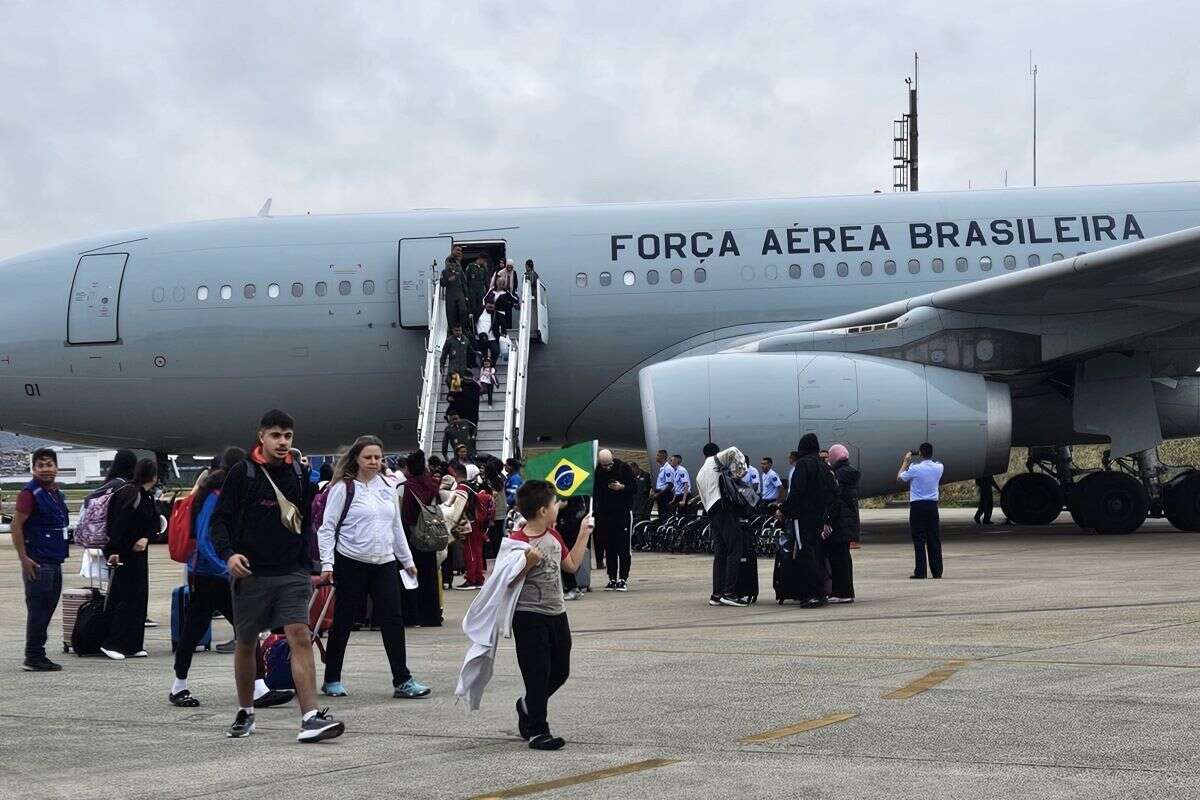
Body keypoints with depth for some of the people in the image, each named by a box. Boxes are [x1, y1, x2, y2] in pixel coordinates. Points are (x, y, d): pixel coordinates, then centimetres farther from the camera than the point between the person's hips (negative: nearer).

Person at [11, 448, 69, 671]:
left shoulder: (56, 493, 14)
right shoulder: (30, 492, -11)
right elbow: (16, 525, -14)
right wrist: (24, 558, -17)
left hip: (54, 563, 9)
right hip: (38, 564, -9)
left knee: (47, 610, 11)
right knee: (37, 610, -6)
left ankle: (38, 656, 17)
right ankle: (33, 658, -1)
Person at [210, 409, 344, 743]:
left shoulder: (299, 473, 8)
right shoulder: (242, 473, -3)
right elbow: (220, 519, -3)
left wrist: (307, 565, 15)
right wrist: (229, 553, -19)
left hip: (291, 573, 2)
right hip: (250, 573, -2)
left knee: (300, 637, -12)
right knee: (245, 643, 9)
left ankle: (311, 718, -18)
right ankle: (245, 714, 27)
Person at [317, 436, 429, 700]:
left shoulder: (388, 487, 12)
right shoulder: (343, 488, -5)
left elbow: (397, 526, 21)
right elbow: (327, 527, -6)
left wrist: (407, 559, 21)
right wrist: (327, 563, -13)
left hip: (385, 563, 5)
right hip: (351, 563, -5)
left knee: (393, 619, -2)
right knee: (343, 622, 4)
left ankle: (402, 680, 1)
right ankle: (332, 680, 17)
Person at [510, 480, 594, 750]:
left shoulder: (553, 536, 8)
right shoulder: (518, 542, -18)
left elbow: (571, 564, 20)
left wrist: (584, 534, 19)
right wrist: (529, 563, -33)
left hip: (556, 613, 8)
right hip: (530, 616, -8)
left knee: (560, 671, 17)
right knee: (538, 674, -2)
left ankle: (528, 707, 39)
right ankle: (537, 731, 9)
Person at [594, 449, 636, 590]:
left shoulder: (624, 468, -6)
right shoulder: (597, 472, 2)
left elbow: (634, 487, -2)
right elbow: (595, 493, 9)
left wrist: (622, 487, -19)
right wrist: (595, 509, 1)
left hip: (624, 512, -3)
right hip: (605, 514, 3)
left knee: (623, 548, -3)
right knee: (609, 548, 5)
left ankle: (623, 579, 0)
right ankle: (612, 579, 11)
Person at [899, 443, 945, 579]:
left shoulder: (915, 468, -12)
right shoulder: (939, 467, 1)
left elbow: (900, 477, 4)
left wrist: (906, 461, 14)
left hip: (917, 506, -4)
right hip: (932, 505, 4)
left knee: (919, 540, -2)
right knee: (934, 539, 9)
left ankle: (920, 572, -4)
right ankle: (937, 571, 10)